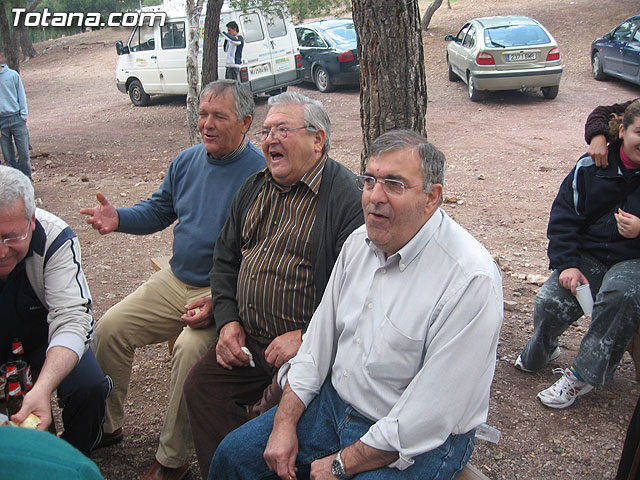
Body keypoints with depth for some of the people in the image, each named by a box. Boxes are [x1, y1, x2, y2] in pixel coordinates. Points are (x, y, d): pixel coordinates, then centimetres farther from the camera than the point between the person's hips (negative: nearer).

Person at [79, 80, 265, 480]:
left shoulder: (260, 172, -16)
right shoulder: (188, 160, 8)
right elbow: (158, 211, 18)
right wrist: (118, 218, -5)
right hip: (175, 280, 8)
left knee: (191, 348, -30)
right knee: (110, 328, -1)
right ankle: (106, 426, 21)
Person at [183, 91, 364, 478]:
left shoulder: (347, 197, -12)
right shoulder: (254, 188, 14)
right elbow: (225, 260, 20)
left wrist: (304, 337, -20)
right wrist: (228, 320, 6)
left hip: (309, 346, -7)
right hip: (245, 338, 7)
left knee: (280, 407, -25)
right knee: (200, 387, -7)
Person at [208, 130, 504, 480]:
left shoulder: (472, 279, -25)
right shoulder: (360, 241, -1)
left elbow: (429, 417, -23)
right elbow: (320, 337, 6)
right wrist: (285, 423, 1)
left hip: (416, 446, -6)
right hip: (335, 403, 7)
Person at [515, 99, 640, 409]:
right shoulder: (590, 168, 2)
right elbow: (563, 218, 3)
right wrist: (567, 264, -9)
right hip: (589, 256, 2)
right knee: (549, 302, -21)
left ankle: (583, 375, -23)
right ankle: (539, 353, 14)